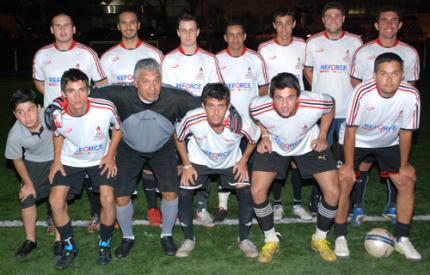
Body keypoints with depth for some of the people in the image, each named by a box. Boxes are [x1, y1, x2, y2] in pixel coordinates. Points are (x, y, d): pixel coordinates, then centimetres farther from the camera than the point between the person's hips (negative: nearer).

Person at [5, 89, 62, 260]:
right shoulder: (15, 135, -29)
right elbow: (17, 160, -9)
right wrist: (28, 183, 0)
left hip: (58, 158, -1)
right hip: (33, 163, 1)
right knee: (27, 198, 3)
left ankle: (59, 240, 11)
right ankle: (30, 241, 25)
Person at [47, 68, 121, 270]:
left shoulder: (106, 108, -30)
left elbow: (117, 128, -7)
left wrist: (110, 155, -11)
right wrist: (56, 160, -5)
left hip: (100, 159, -1)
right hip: (70, 160, 2)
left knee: (107, 199, -17)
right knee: (55, 201, -10)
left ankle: (104, 245, 10)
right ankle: (69, 247, 13)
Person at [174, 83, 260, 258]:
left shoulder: (241, 123, -35)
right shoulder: (192, 119, -36)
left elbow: (254, 139, -10)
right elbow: (178, 137, -12)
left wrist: (244, 160, -9)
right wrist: (186, 165, -10)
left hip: (231, 162, 0)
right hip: (199, 160, 0)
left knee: (247, 193, -14)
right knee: (183, 193, -12)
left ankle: (244, 239, 10)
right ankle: (189, 239, 13)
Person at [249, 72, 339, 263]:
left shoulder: (315, 105, -35)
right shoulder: (259, 107, -33)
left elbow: (331, 105, -8)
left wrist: (322, 136, -8)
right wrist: (265, 136, -9)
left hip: (309, 145, 0)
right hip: (274, 146, 0)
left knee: (333, 193, -8)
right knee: (257, 191, -11)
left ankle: (320, 239, 19)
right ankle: (271, 240, 13)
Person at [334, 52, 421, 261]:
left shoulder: (411, 95, -26)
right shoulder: (363, 92, -34)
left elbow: (406, 132, -11)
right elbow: (351, 130, -23)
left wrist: (404, 165, -4)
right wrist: (348, 165, -18)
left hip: (388, 143, 3)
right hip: (357, 141, -3)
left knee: (407, 182, -4)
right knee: (344, 183, -13)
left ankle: (402, 239, 13)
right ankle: (340, 237, 5)